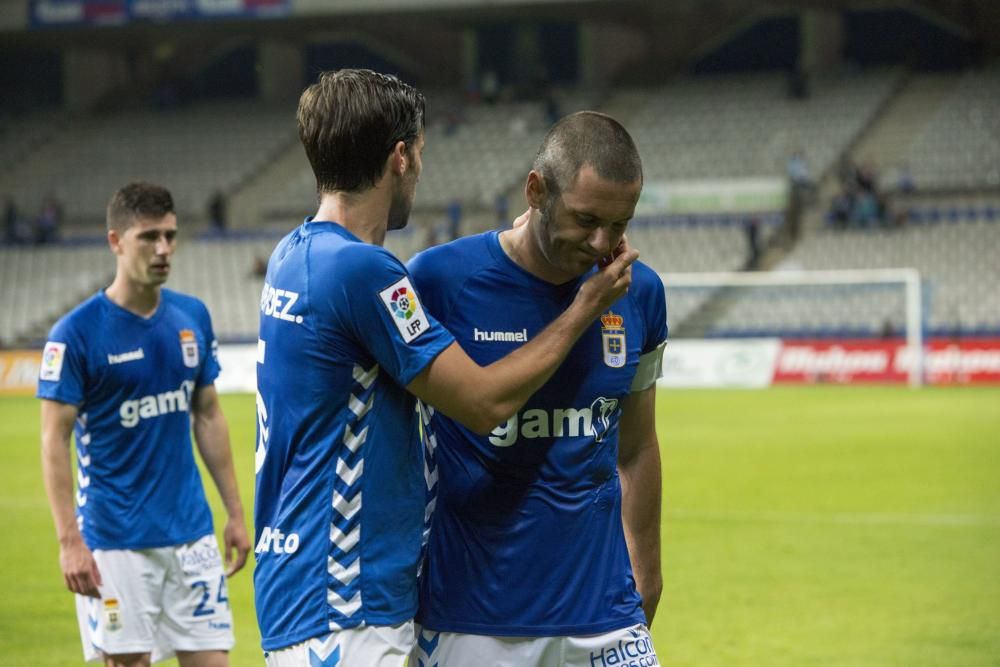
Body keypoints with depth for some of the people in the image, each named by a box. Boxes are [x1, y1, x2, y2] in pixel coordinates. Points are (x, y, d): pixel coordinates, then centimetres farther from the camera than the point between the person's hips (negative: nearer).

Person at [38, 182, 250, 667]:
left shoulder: (193, 317, 6)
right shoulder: (76, 332, -9)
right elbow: (54, 441, -10)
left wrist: (235, 513, 11)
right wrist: (69, 541, -16)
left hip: (192, 532, 5)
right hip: (116, 543, -5)